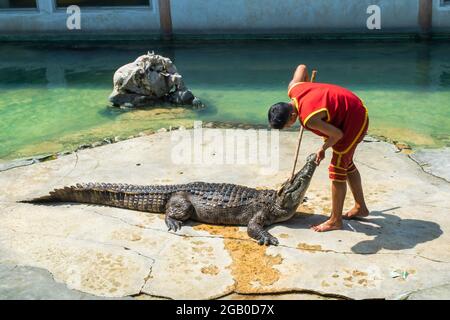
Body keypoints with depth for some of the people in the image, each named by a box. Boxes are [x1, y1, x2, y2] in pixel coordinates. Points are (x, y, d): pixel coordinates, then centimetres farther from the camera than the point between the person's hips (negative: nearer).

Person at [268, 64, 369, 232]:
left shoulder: (308, 119, -36)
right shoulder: (293, 89, -14)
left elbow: (337, 134, -25)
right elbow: (302, 67, 4)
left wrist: (323, 149, -8)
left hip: (354, 120, -10)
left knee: (337, 170, -6)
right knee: (347, 163, 21)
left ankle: (335, 221, 5)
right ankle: (360, 208, 36)